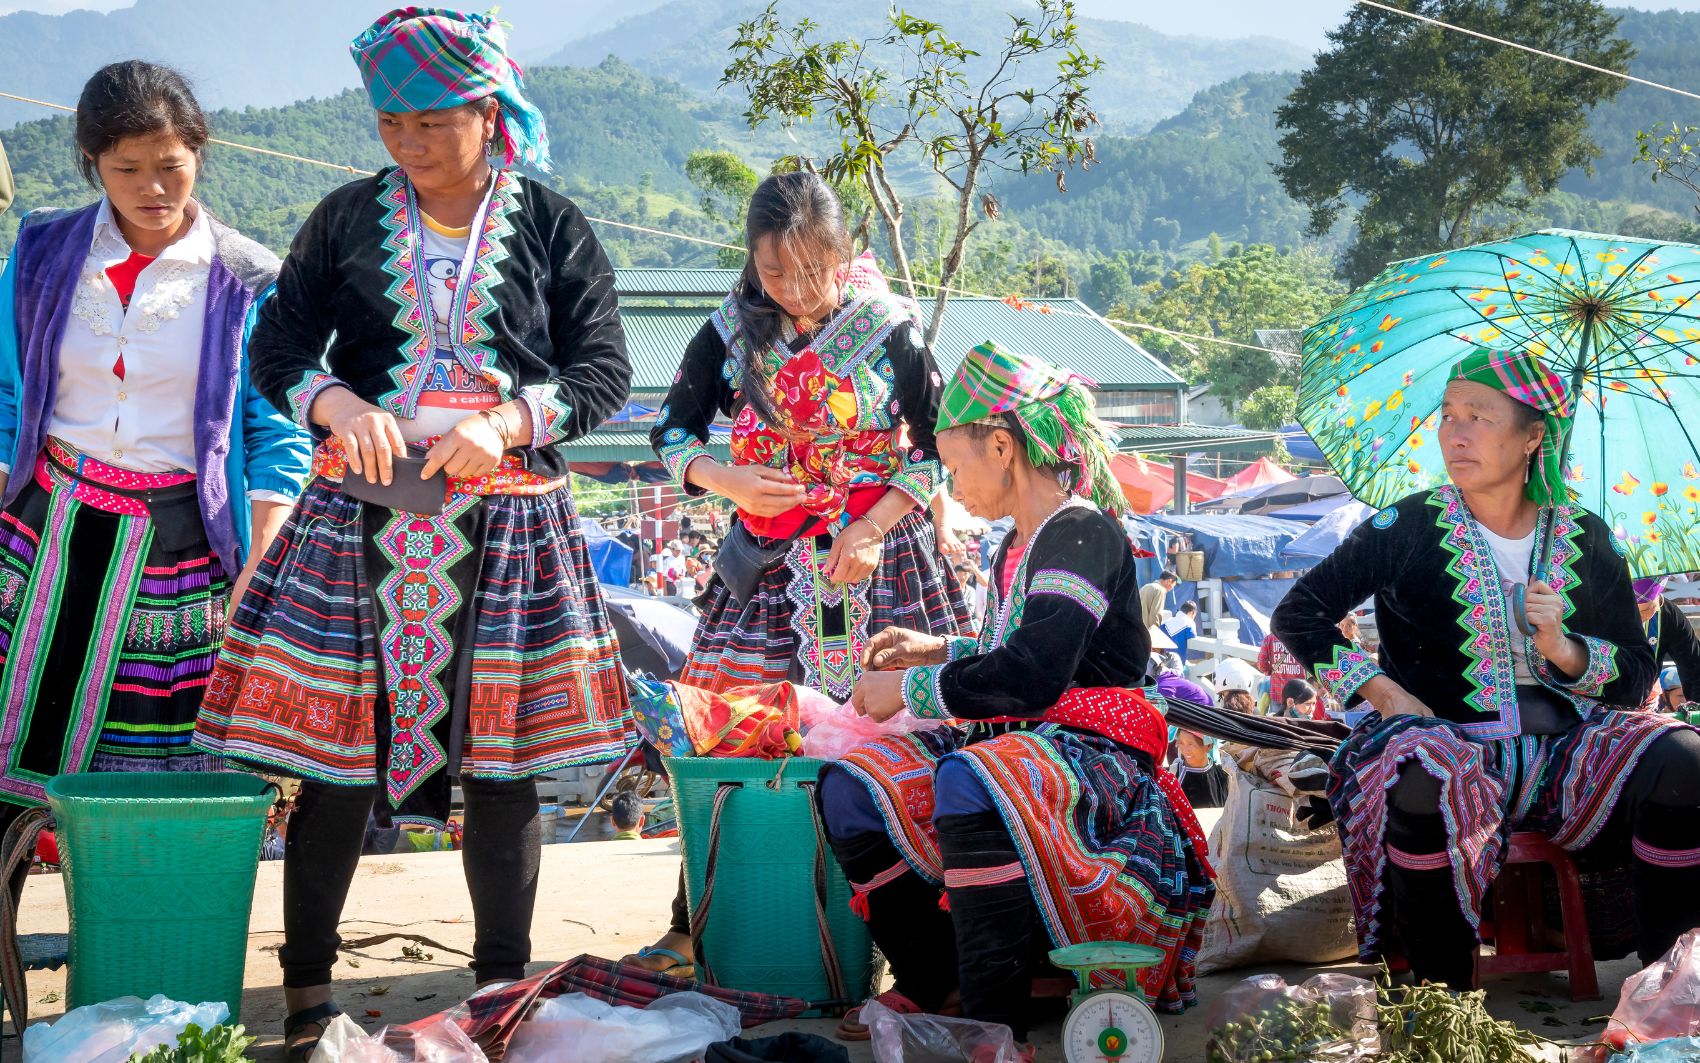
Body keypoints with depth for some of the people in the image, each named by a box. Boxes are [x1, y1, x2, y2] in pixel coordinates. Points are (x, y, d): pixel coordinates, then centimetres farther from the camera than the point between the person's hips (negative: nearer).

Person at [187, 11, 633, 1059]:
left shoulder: (553, 228, 4)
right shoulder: (349, 217, 7)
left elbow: (604, 372, 3)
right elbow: (276, 347, 8)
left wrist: (506, 423, -13)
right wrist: (338, 403, -13)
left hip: (506, 525, 0)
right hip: (360, 519, 1)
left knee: (502, 759, 3)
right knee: (337, 753, -1)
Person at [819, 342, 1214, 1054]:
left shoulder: (1082, 532, -13)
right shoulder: (1017, 547, 17)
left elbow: (1034, 675, -25)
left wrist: (912, 689, -15)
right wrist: (942, 652, 21)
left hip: (1092, 750, -10)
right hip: (1014, 742, 10)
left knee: (970, 782, -41)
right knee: (852, 786, -9)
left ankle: (995, 1025, -35)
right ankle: (931, 984, 1)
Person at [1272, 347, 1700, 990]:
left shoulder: (1585, 540, 9)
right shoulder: (1409, 528, 3)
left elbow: (1638, 675, 11)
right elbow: (1297, 615, 4)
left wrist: (1564, 650, -9)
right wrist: (1382, 690, -7)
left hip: (1562, 750, 3)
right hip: (1447, 738, -2)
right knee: (1423, 782, -38)